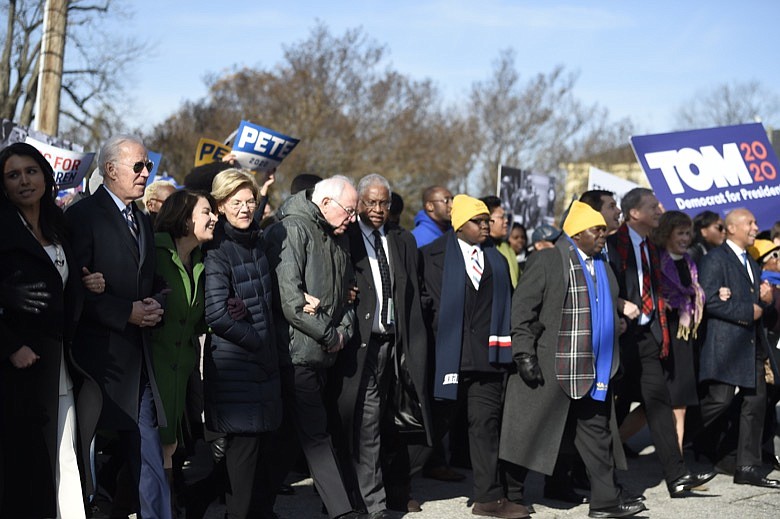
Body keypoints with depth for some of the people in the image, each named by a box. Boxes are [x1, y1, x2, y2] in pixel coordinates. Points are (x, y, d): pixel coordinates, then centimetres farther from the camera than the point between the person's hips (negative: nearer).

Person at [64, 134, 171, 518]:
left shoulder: (143, 220, 19)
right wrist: (126, 313, -16)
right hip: (102, 354, -7)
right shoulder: (83, 216, -6)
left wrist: (153, 306, 5)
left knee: (148, 460, 4)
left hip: (140, 357, 7)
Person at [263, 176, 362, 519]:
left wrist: (344, 329, 4)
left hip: (323, 353, 8)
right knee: (316, 435, -7)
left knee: (288, 432, 12)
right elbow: (289, 299, -19)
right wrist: (329, 335, -11)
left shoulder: (336, 238, 17)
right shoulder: (291, 231, -11)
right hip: (297, 350, -8)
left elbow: (345, 290, 24)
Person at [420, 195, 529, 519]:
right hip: (449, 354, -3)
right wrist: (428, 341, -7)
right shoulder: (434, 255, 2)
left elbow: (505, 307, 15)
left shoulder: (496, 260, 17)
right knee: (436, 421, 6)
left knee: (486, 423, 1)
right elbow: (424, 299, -2)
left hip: (487, 355, 3)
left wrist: (505, 348, 7)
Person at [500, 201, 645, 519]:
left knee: (597, 433, 8)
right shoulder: (547, 261, -7)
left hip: (591, 371, 7)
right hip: (551, 367, -7)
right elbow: (522, 308, -10)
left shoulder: (602, 266, 16)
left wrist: (613, 361, 19)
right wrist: (524, 355, -16)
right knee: (532, 435, 1)